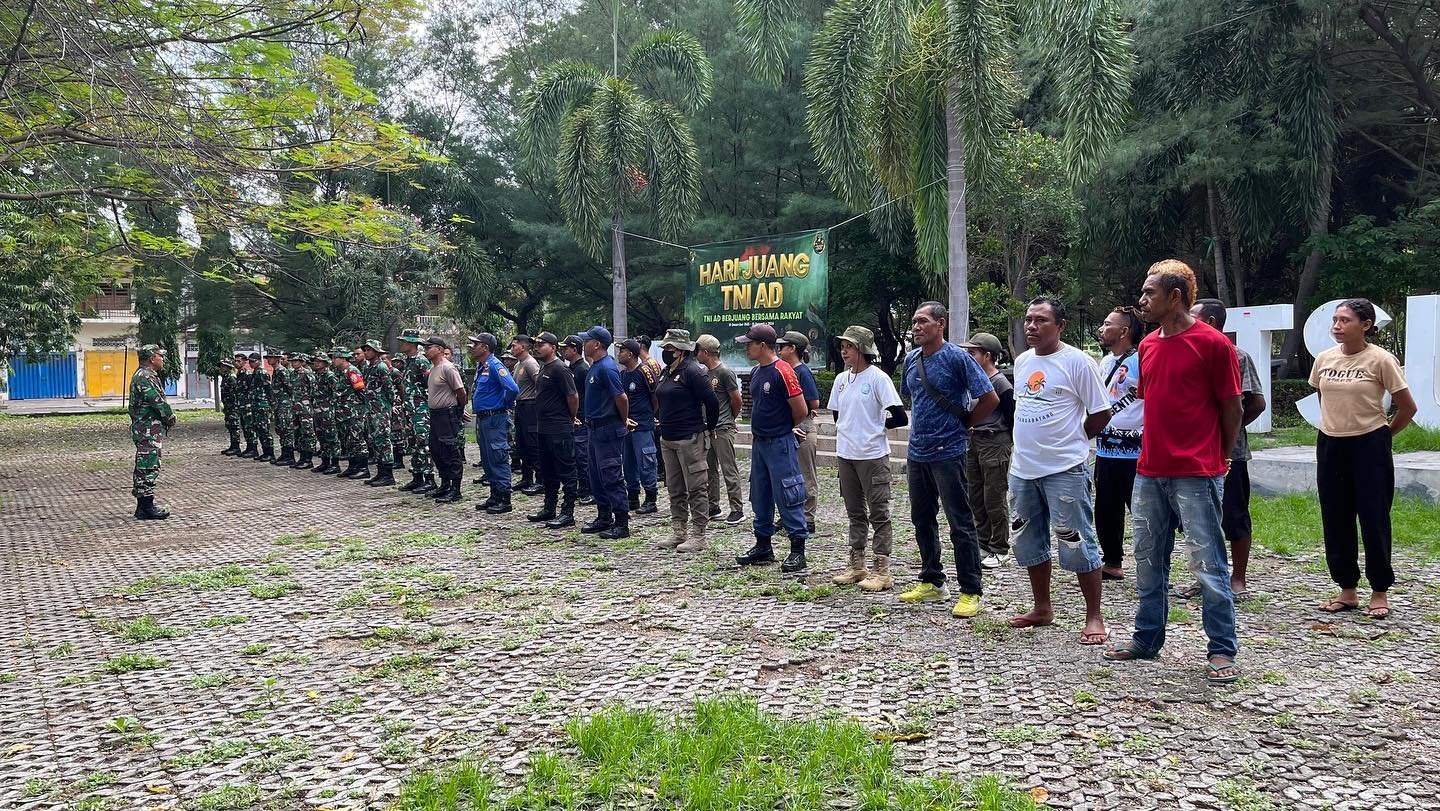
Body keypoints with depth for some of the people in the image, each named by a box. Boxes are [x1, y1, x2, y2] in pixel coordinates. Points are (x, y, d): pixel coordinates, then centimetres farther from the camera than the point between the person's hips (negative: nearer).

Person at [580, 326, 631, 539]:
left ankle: (622, 524, -2)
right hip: (596, 428, 10)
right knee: (597, 477, 15)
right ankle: (604, 518, 25)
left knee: (612, 478, -6)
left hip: (609, 430, -10)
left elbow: (621, 398, -21)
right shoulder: (595, 366, 13)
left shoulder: (607, 368, -18)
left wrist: (623, 422, -7)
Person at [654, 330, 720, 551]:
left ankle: (697, 536, 0)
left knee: (696, 488, -3)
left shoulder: (692, 372, -14)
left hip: (690, 439, -10)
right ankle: (678, 531, 23)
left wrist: (708, 428, -4)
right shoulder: (666, 373, 14)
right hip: (667, 439, 10)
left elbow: (711, 402, -16)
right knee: (674, 489, 15)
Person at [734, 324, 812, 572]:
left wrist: (783, 429, 1)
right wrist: (757, 431, 14)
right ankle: (763, 546, 25)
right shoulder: (755, 372, 10)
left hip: (780, 444, -9)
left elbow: (801, 411, -14)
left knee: (787, 497, -5)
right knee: (760, 496, 14)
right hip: (759, 443, 9)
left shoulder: (783, 372, -16)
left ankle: (798, 551, 1)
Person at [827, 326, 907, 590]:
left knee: (879, 513, -1)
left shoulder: (878, 377, -11)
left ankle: (881, 570, 4)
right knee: (855, 512, 15)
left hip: (873, 456, -7)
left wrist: (875, 426, -2)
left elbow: (900, 417, -14)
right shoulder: (841, 379, 9)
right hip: (846, 454, 7)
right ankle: (856, 566, 23)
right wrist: (851, 430, 7)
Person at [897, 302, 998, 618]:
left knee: (960, 524, -3)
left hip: (947, 453, -8)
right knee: (922, 521, 15)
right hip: (917, 452, 8)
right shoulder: (911, 359, 9)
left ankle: (970, 592, 2)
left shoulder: (957, 358, -12)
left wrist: (963, 424, -3)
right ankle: (932, 582, 27)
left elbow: (990, 398, -13)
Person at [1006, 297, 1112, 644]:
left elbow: (1101, 414, -7)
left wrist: (1070, 443, 2)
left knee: (1076, 544, -3)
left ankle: (1094, 618, 8)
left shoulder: (1077, 362, -10)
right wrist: (1027, 446, 15)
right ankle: (1042, 608, 30)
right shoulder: (1022, 361, 11)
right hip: (1023, 469, 8)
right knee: (1028, 543, 15)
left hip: (1064, 470, -7)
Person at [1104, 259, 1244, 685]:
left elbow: (1232, 407, -3)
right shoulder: (1148, 345, 12)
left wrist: (1216, 460, 5)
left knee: (1208, 563, -2)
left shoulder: (1213, 343, -8)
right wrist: (1156, 450, 16)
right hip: (1149, 472, 7)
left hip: (1196, 476, -7)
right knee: (1148, 560, 14)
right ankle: (1146, 638, 25)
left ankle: (1222, 651, 7)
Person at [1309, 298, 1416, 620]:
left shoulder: (1380, 360, -11)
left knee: (1374, 518, 1)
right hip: (1330, 446, 5)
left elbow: (1407, 407, -5)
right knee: (1335, 519, 8)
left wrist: (1383, 435, 4)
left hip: (1369, 447, -5)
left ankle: (1380, 593, 13)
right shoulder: (1324, 359, 4)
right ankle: (1347, 590, 20)